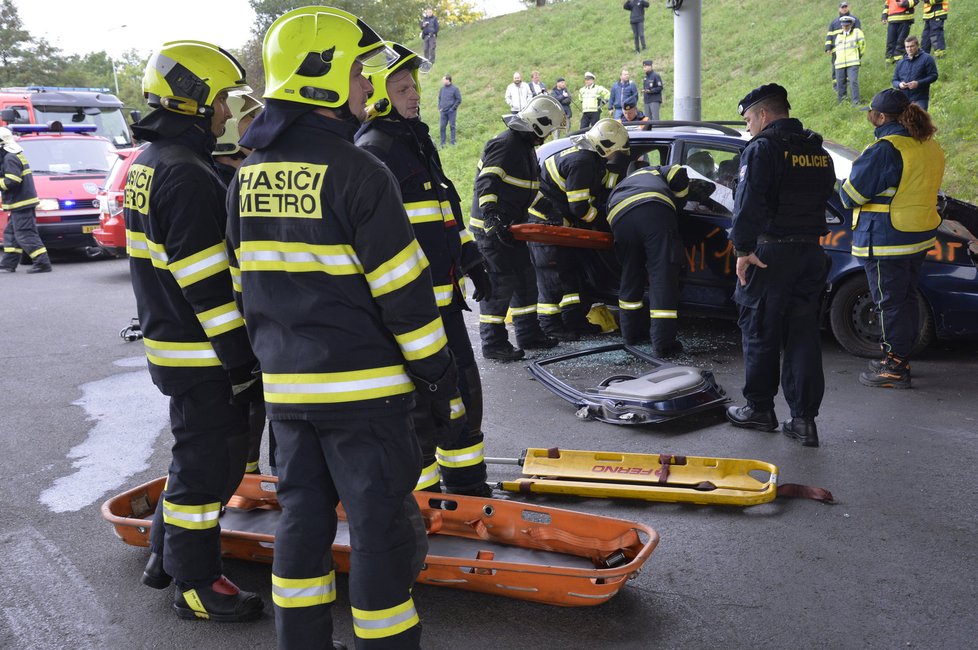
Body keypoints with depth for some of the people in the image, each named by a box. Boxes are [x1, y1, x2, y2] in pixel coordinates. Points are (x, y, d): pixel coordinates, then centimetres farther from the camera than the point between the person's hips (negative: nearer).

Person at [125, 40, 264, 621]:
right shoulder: (187, 175, -21)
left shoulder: (148, 164, 12)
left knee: (196, 450, 22)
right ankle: (196, 583, 15)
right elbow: (208, 283, -24)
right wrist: (241, 357, -19)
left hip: (169, 340, 10)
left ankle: (167, 554, 36)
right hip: (203, 355, -10)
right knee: (210, 459, 1)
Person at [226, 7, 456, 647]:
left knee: (303, 512, 18)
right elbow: (403, 292, -16)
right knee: (382, 524, 4)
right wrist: (439, 377, -7)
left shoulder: (248, 176, 8)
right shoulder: (356, 172, -16)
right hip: (362, 388, -7)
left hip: (285, 385, 8)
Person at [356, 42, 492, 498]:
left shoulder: (417, 139, 17)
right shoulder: (372, 152, -15)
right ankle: (421, 491, 16)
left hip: (443, 292, 10)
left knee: (463, 384, 18)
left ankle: (467, 485, 33)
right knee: (422, 398, -1)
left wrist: (470, 260, 24)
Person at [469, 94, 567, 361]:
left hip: (510, 226, 11)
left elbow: (528, 187, 25)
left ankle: (528, 334, 25)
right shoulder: (505, 144, -17)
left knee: (524, 277, 14)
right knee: (500, 282, -10)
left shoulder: (526, 146, 16)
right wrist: (491, 218, -36)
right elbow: (486, 184, -26)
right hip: (490, 227, -11)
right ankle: (493, 344, -2)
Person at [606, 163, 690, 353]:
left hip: (620, 218, 4)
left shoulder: (618, 189, 46)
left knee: (630, 275, 21)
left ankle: (631, 334, 30)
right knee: (662, 274, -3)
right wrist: (677, 207, 29)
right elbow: (678, 175, 16)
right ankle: (662, 343, -7)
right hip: (655, 210, -3)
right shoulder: (655, 171, 38)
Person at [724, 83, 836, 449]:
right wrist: (806, 237, 16)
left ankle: (760, 409, 16)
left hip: (770, 254, -7)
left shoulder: (762, 149, -10)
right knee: (803, 333, 8)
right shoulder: (818, 151, 14)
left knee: (760, 333, 6)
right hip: (812, 252, 7)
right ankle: (804, 418, 8)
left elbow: (748, 204, -19)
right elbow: (824, 197, 16)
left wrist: (743, 249, -15)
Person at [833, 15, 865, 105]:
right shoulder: (839, 36, 22)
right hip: (840, 64, 5)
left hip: (853, 63, -5)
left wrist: (859, 56, 12)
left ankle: (855, 102, -14)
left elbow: (862, 44, 9)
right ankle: (841, 103, 13)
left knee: (853, 82, -15)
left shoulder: (856, 32, 7)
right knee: (840, 84, 4)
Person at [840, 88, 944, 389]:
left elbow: (851, 193, -15)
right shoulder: (930, 147, 10)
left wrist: (846, 184, 7)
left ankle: (894, 370, 5)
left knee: (890, 303, -2)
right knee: (906, 299, 17)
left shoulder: (885, 149, -19)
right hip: (919, 238, 9)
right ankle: (901, 359, 28)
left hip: (886, 240, -9)